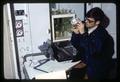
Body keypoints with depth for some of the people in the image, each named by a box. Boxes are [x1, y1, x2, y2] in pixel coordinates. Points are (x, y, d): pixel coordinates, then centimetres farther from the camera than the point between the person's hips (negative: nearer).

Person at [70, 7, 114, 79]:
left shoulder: (101, 34, -18)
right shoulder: (85, 28, -4)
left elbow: (92, 51, -30)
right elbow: (76, 45, 1)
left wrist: (83, 33, -31)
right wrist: (76, 33, -17)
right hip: (85, 62, 4)